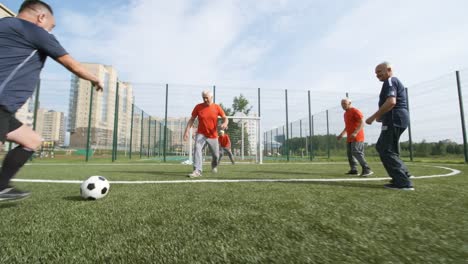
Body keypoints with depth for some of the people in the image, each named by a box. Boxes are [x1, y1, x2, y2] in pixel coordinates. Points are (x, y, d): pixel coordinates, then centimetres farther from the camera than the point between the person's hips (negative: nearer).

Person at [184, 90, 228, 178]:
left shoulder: (217, 107, -4)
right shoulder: (198, 107, -4)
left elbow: (225, 118, -1)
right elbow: (192, 119, 0)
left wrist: (225, 123, -26)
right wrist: (186, 131, -10)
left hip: (213, 136, 1)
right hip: (201, 134, -1)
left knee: (216, 155, 10)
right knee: (197, 149, -25)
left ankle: (214, 166, 43)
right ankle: (197, 171, -23)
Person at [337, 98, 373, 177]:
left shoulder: (355, 111, -9)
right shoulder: (346, 113, 19)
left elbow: (362, 123, -18)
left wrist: (355, 133, -29)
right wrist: (341, 134, 21)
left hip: (357, 137, -9)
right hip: (349, 138, 9)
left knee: (357, 153, -16)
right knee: (349, 153, 8)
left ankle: (367, 170, -11)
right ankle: (353, 170, 14)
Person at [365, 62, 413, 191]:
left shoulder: (390, 81, -8)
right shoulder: (394, 82, 26)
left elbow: (391, 102, -24)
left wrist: (373, 117, -22)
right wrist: (381, 117, 17)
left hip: (394, 120, -11)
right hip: (396, 120, 11)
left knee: (386, 151, -9)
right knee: (381, 146, 17)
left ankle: (404, 183, -8)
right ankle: (403, 173, 20)